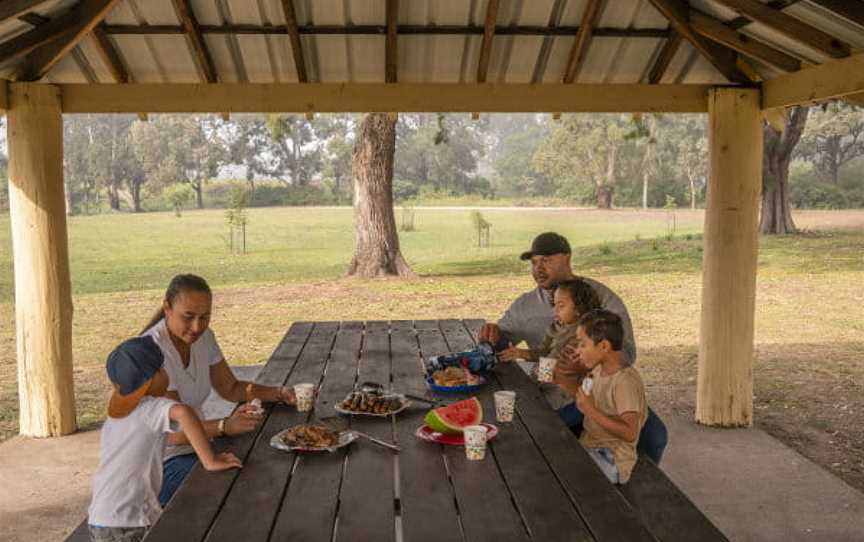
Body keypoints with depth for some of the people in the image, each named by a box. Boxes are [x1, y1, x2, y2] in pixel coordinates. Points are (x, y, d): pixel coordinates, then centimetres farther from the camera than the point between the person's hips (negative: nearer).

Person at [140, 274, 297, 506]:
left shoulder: (204, 337, 0)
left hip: (196, 445, 7)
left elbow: (230, 388, 9)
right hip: (160, 462, -7)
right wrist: (226, 426, -44)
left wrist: (279, 393, -8)